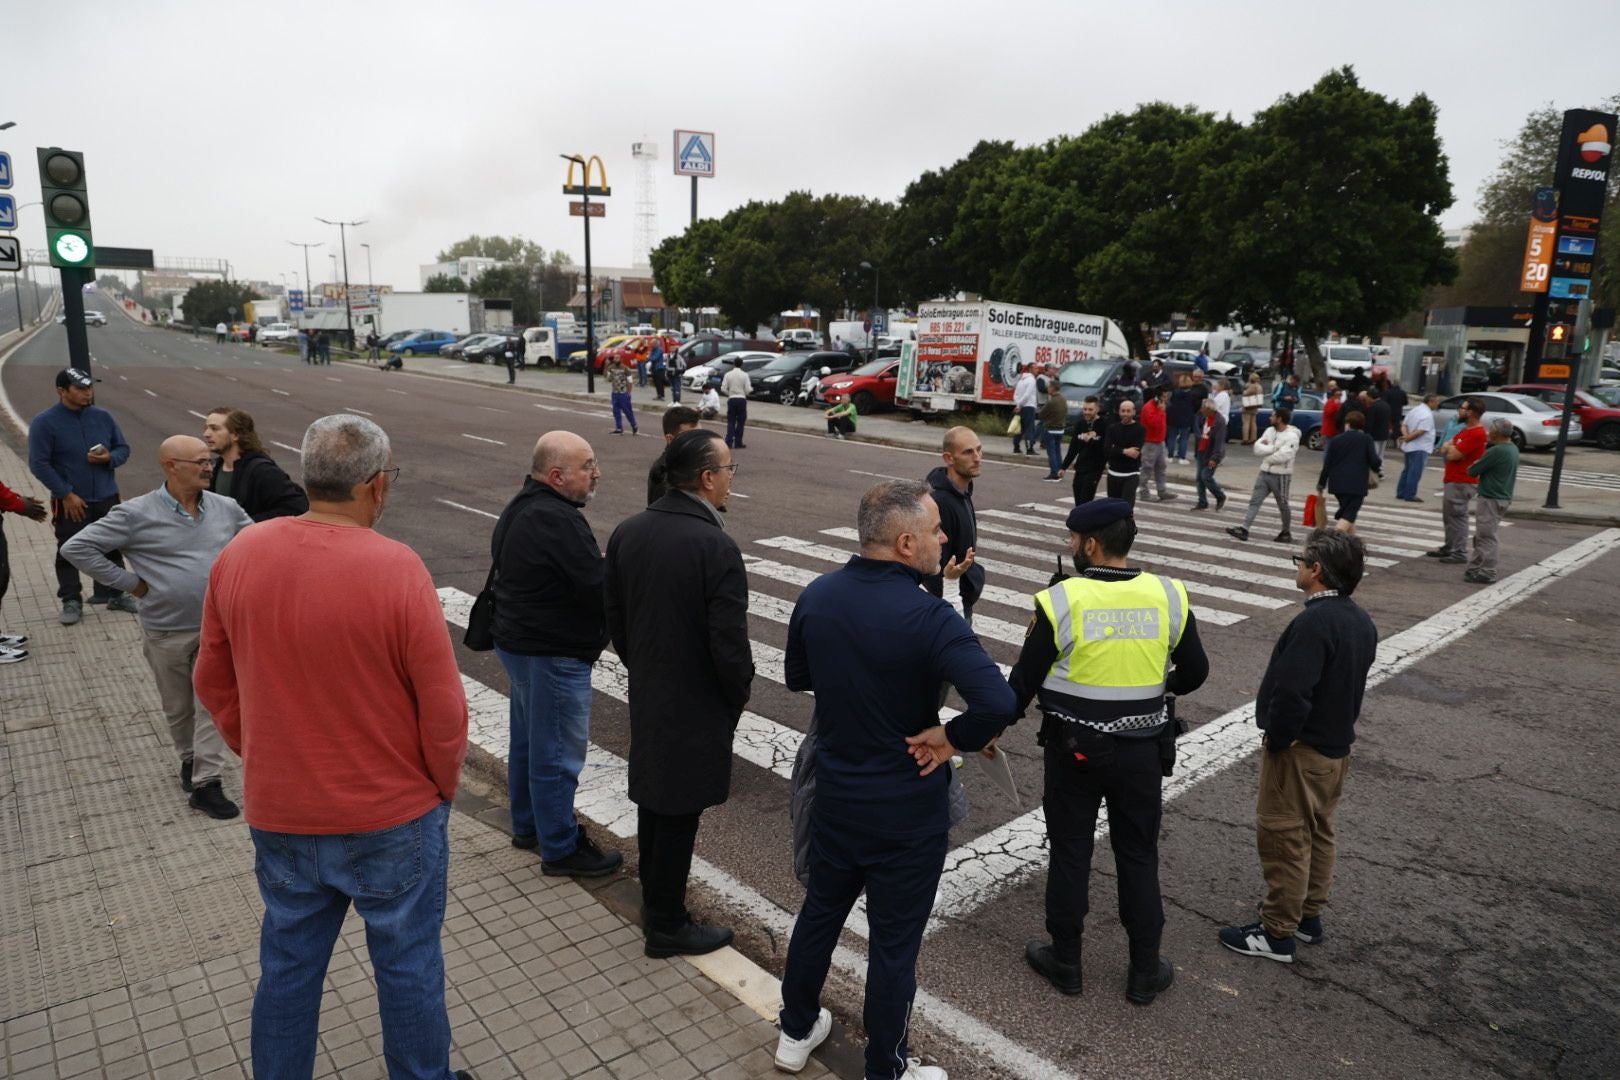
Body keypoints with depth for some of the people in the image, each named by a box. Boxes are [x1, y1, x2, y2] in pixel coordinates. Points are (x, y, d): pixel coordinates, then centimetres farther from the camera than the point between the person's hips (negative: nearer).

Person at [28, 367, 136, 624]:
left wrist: (109, 458, -14)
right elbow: (39, 464, -11)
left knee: (112, 548, 12)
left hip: (107, 498, 4)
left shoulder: (103, 416, 1)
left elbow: (123, 448, 10)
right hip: (70, 502, -4)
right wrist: (67, 494, -16)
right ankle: (71, 601, 15)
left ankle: (113, 594, 25)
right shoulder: (44, 423, -10)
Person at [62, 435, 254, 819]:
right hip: (166, 632, -1)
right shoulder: (137, 515, -12)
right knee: (178, 707, 16)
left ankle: (206, 783, 3)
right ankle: (190, 758, 39)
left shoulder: (226, 508, -1)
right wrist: (130, 583, -10)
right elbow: (77, 547, -10)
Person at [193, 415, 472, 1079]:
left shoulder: (239, 555, -7)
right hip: (392, 818, -4)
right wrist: (443, 787, 0)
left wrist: (264, 762, 17)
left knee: (288, 965, 22)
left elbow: (213, 683, 5)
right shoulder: (396, 568, -22)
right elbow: (443, 706, -18)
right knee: (408, 965, 15)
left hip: (278, 816, 5)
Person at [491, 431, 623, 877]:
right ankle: (560, 849, 15)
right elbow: (599, 586, -26)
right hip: (552, 654, -10)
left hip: (518, 640, 10)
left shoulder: (522, 507, 7)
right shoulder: (557, 521, -26)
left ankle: (528, 825, 38)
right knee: (557, 753, 2)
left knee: (528, 740, 22)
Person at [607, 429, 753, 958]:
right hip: (696, 704, -7)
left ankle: (654, 898, 42)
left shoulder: (627, 533, -3)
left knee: (653, 796, 22)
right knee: (679, 812, 7)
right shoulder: (716, 547, -24)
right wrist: (738, 696, -3)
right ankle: (666, 926, 23)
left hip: (645, 695, 7)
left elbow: (615, 618, 7)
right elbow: (729, 643, -21)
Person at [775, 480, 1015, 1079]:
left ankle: (796, 1032, 45)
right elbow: (998, 703, -37)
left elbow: (797, 677, 8)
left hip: (834, 794, 6)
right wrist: (952, 738, -20)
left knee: (820, 911, 25)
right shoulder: (928, 617, -27)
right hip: (907, 809, -5)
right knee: (893, 942, 13)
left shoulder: (816, 595, -7)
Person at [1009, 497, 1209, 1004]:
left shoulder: (1059, 600, -16)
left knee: (1070, 853, 13)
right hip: (1142, 749, 3)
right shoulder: (1168, 596, -8)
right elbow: (1194, 672, 3)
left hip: (1074, 748, -2)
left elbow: (1025, 680, -10)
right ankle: (1145, 972, 27)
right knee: (1138, 857, 16)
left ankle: (1065, 962, 27)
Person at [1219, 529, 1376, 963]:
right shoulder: (1361, 622, 4)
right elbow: (1348, 684, 12)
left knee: (1283, 838, 2)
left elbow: (1292, 692, -31)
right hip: (1337, 747, 9)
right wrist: (1338, 730, 17)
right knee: (1318, 833, 20)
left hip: (1300, 749, -9)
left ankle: (1277, 934, 12)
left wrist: (1275, 738, -16)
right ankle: (1309, 916, 34)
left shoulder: (1314, 622, -27)